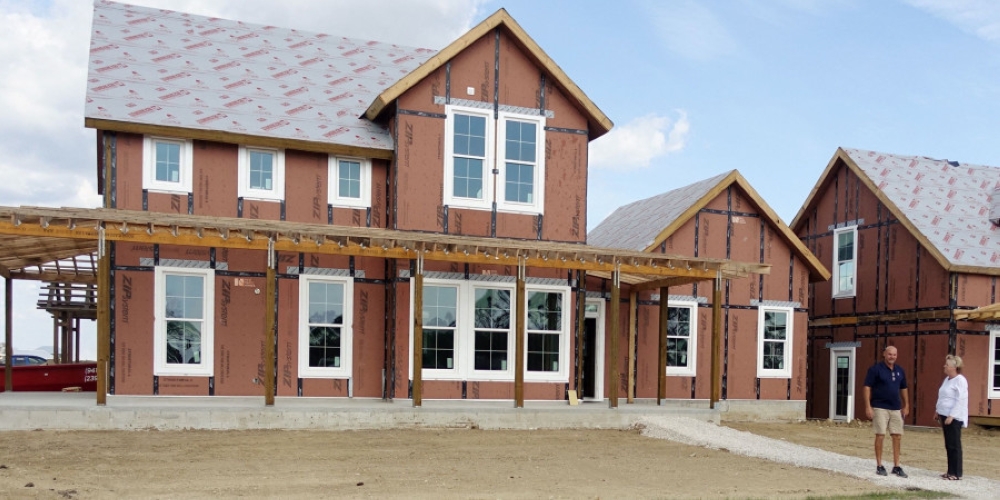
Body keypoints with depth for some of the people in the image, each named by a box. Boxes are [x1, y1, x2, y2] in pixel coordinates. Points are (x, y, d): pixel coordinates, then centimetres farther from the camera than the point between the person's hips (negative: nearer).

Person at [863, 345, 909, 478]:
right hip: (880, 408, -5)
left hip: (896, 409, 5)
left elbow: (903, 389, 20)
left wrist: (906, 405, 16)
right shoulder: (876, 369, -7)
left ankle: (896, 466, 15)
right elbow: (867, 387, -10)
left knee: (897, 436, 6)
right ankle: (879, 466, 6)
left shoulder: (899, 371, 10)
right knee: (880, 435, -3)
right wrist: (868, 407, -15)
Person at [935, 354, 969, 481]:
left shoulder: (960, 380, -13)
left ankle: (956, 473, 1)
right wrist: (939, 413, 22)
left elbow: (960, 400, -19)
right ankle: (951, 471, 18)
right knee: (949, 445, 12)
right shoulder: (947, 379, 15)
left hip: (954, 418, -9)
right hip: (946, 416, 9)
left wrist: (951, 416, -22)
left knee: (954, 445, -4)